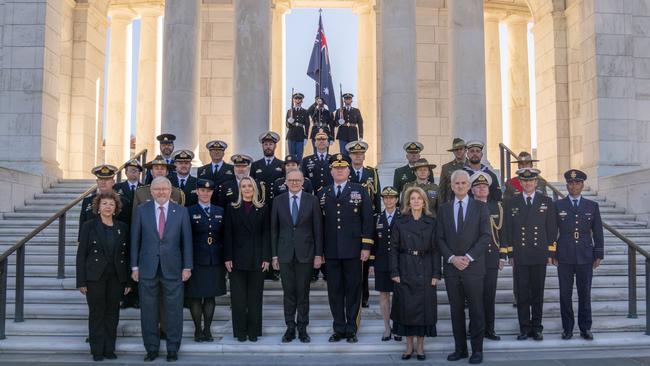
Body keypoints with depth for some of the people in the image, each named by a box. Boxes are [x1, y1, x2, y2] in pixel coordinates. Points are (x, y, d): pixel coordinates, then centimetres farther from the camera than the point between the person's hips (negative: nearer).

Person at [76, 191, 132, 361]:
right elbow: (81, 254, -3)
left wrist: (128, 281, 4)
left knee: (112, 314, 7)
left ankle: (109, 349, 16)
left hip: (116, 277, 3)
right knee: (97, 313, 2)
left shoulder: (122, 228, 7)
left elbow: (127, 255, 8)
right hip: (95, 277, -2)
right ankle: (97, 350, 11)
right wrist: (81, 281, -8)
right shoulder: (89, 226, -1)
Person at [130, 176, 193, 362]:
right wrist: (134, 266, 1)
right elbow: (135, 240, 4)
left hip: (172, 268, 0)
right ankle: (152, 348, 19)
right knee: (148, 311, 7)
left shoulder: (181, 211, 3)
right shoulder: (141, 210, 3)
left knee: (173, 310, 4)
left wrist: (187, 267, 0)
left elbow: (186, 240, 4)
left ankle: (173, 349, 17)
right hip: (148, 269, 1)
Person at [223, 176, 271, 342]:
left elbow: (266, 234, 4)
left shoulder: (263, 209, 7)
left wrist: (266, 258, -4)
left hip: (257, 259, 0)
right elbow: (227, 234, 2)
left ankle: (254, 331, 13)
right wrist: (227, 258, -5)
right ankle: (240, 331, 11)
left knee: (255, 297, 4)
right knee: (238, 297, 2)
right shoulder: (232, 208, 6)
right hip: (237, 258, 0)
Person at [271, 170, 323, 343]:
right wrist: (274, 255, 2)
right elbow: (274, 229, 6)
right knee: (288, 293, 6)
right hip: (285, 254, 1)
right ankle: (290, 328, 16)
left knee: (303, 293, 4)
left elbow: (318, 229, 2)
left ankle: (302, 329, 14)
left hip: (305, 254, -1)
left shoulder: (312, 201, 2)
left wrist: (318, 254, -3)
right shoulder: (278, 201, 5)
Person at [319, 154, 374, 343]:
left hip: (353, 249, -2)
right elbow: (319, 223, 9)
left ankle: (351, 329, 13)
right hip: (331, 251, 2)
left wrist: (366, 246, -7)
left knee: (353, 290, 4)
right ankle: (339, 329, 16)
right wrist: (319, 249, 4)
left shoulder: (360, 191, 4)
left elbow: (367, 220, 0)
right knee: (334, 291, 6)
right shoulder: (323, 194, 10)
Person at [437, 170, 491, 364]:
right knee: (456, 310, 7)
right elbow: (440, 238, 6)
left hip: (473, 267, -2)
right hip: (451, 267, 2)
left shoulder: (480, 207, 4)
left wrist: (469, 257, -12)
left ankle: (477, 350, 9)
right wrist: (452, 258, -8)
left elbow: (485, 236, -3)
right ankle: (460, 348, 15)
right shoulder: (444, 209, 10)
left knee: (476, 310, 1)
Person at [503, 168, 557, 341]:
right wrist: (510, 254, 1)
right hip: (519, 257, 0)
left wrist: (551, 254, 0)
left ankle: (536, 327, 16)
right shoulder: (511, 203, 6)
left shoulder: (547, 202, 6)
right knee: (522, 294, 3)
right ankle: (524, 328, 11)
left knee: (538, 294, 6)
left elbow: (552, 229, 5)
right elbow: (507, 230, 6)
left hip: (539, 256, 0)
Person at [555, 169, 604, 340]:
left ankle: (585, 328, 17)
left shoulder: (592, 206, 7)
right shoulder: (558, 206, 3)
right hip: (564, 258, -1)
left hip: (586, 257, 1)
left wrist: (599, 255, 4)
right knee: (565, 294, 3)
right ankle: (567, 328, 13)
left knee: (585, 294, 6)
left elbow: (598, 232, 8)